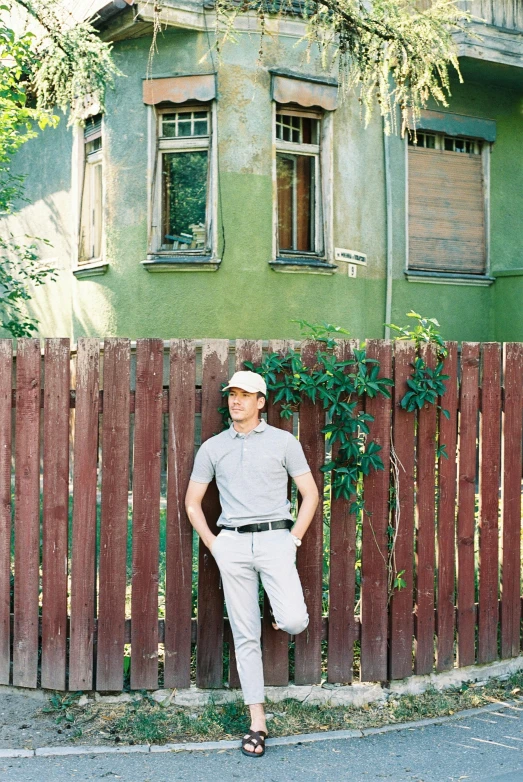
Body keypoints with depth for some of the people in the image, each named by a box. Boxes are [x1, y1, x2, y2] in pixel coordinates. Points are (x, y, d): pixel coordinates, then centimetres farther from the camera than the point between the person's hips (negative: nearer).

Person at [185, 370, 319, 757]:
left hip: (274, 538, -2)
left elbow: (310, 494, 5)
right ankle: (257, 723, 12)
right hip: (232, 541, 2)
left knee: (293, 621, -19)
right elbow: (192, 502, 14)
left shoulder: (283, 441, 4)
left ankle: (285, 615, 21)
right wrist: (212, 544, 3)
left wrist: (294, 538, -3)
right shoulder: (212, 447, 10)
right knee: (246, 635, 4)